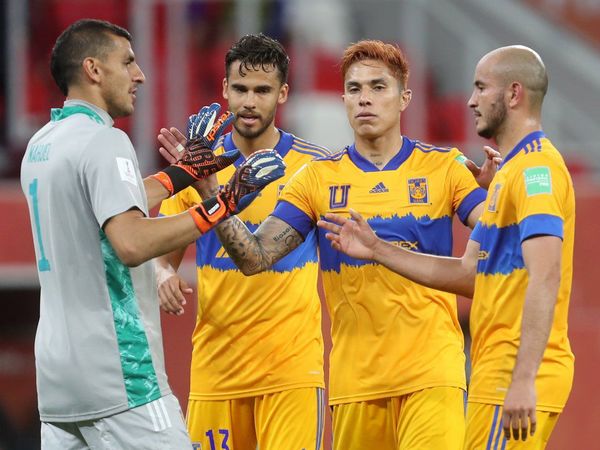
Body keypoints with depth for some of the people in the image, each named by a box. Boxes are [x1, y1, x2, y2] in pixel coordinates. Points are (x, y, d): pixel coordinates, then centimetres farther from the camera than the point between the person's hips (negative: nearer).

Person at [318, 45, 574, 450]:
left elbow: (545, 278, -23)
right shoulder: (513, 170, 22)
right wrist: (378, 251, 21)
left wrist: (523, 381, -28)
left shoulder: (537, 167, -12)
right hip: (503, 371, 10)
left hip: (515, 375, -10)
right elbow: (471, 275, 23)